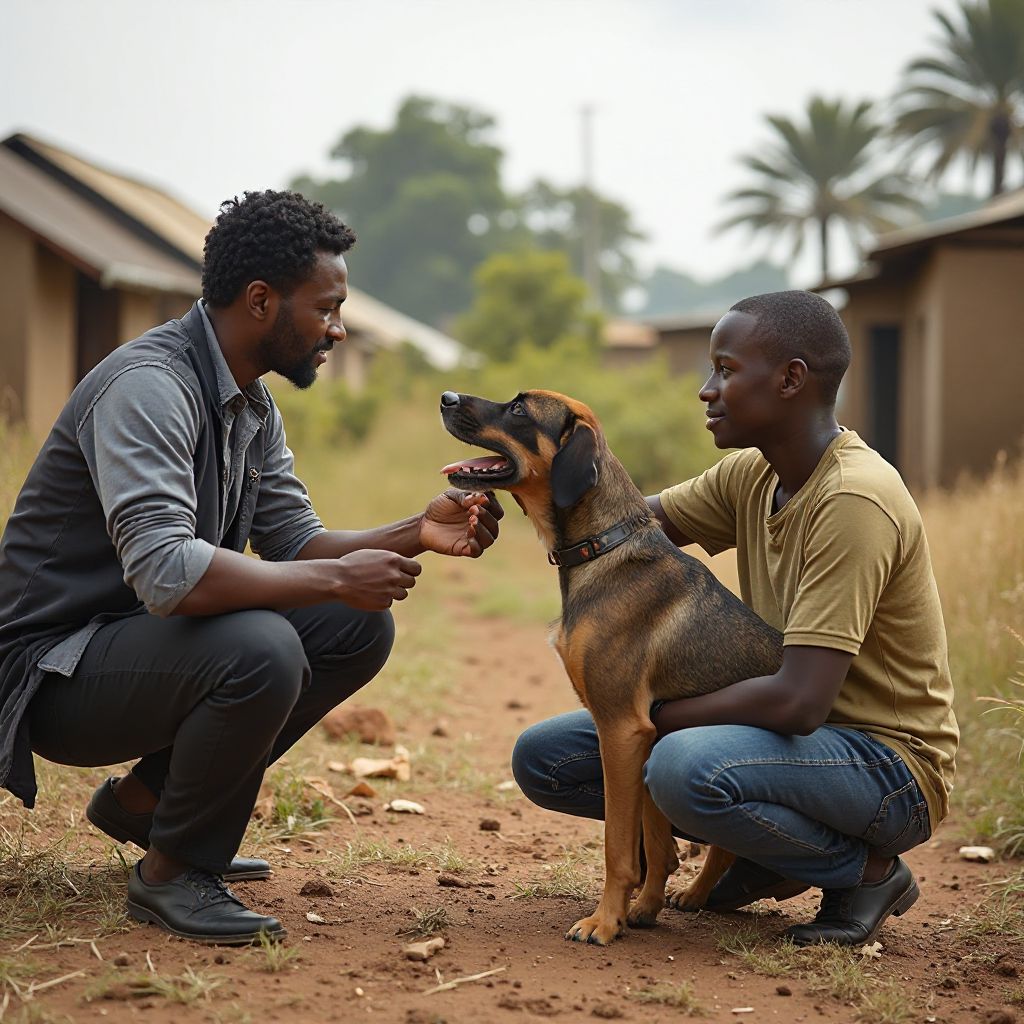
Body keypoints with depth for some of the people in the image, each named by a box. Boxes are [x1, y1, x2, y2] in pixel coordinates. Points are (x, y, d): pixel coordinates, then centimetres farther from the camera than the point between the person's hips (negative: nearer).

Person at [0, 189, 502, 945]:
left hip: (149, 637, 10)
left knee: (361, 628, 0)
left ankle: (144, 800, 10)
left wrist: (416, 535, -9)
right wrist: (337, 578, -27)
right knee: (258, 648, -34)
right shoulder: (148, 386, -24)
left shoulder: (252, 403, 8)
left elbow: (294, 544, 8)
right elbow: (165, 571, -37)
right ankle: (172, 873, -9)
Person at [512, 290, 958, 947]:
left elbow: (798, 702, -31)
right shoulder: (751, 476, 3)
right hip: (791, 735, 8)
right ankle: (770, 853, 11)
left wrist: (652, 714, -19)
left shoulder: (854, 500, -25)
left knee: (684, 765, -38)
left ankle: (868, 869, -9)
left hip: (887, 764, -8)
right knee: (546, 756, 1)